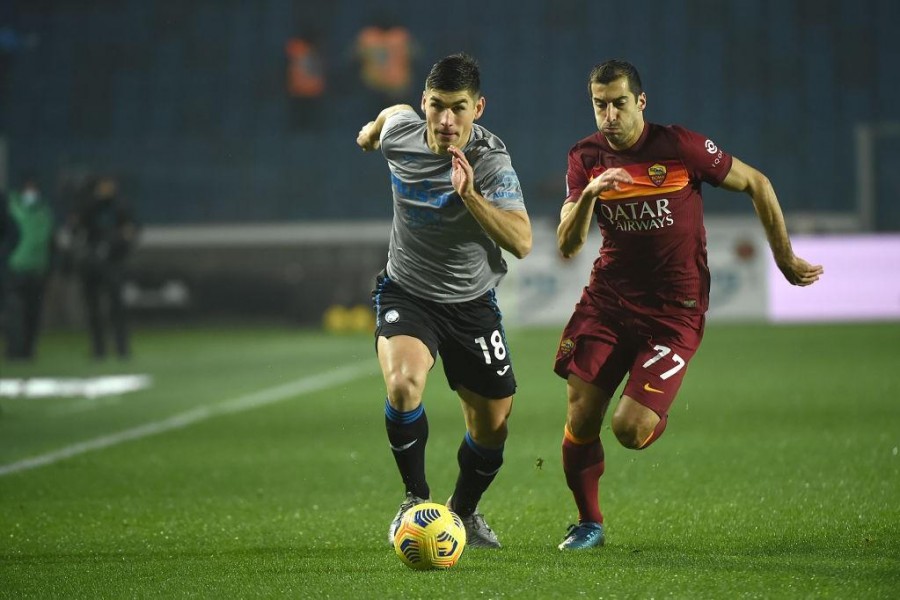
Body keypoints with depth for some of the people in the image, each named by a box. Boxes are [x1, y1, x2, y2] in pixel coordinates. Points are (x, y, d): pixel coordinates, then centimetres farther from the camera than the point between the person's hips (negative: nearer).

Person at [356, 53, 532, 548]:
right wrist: (371, 129, 36)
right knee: (403, 384, -29)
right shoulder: (399, 130, -12)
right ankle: (416, 499, -8)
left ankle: (463, 512, 35)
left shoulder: (492, 162, -23)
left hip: (472, 303, 0)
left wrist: (470, 195, -45)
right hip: (406, 294, 0)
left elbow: (521, 242, -34)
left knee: (493, 427, 6)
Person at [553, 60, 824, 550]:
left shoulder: (681, 147, -11)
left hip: (673, 311, -3)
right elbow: (568, 246, -5)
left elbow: (757, 185, 1)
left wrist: (785, 260, 8)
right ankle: (588, 523, 18)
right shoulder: (586, 158, 0)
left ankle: (654, 418, 23)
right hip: (608, 299, 3)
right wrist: (589, 194, -24)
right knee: (580, 417, -5)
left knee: (630, 429, -15)